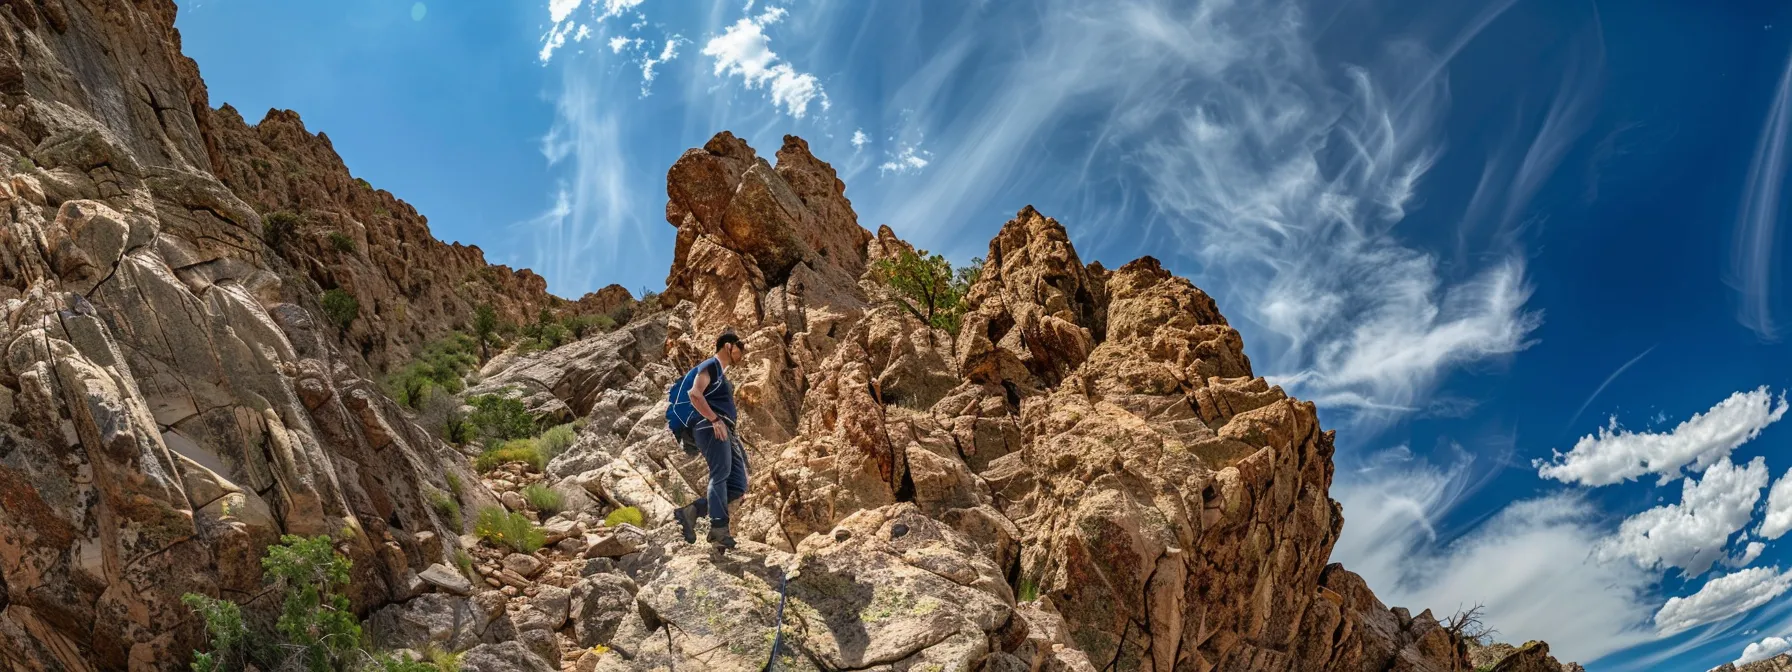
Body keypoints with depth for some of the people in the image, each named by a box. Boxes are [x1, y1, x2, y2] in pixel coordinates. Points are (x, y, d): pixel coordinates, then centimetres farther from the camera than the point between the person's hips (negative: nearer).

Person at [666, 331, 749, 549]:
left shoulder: (722, 373, 30)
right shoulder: (710, 366, 0)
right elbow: (694, 393, -16)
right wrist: (715, 420, -22)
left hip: (724, 431, 10)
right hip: (710, 427, -10)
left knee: (738, 485, -1)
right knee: (720, 475, -22)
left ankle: (691, 511, -4)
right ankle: (719, 529, -30)